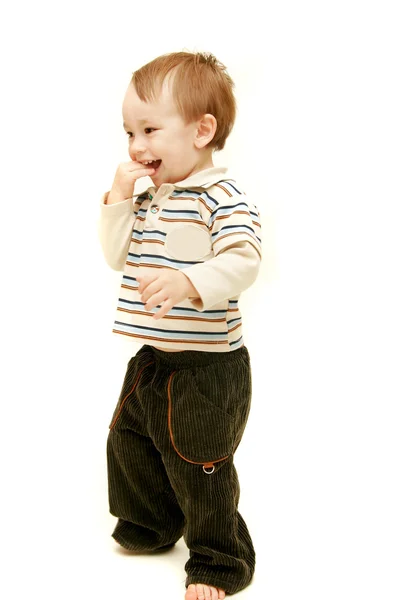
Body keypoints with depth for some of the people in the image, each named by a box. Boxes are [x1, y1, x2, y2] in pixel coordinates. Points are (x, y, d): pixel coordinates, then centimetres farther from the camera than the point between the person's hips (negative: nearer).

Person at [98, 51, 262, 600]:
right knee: (130, 441, 21)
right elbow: (117, 256, 8)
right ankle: (150, 525, 46)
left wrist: (188, 283, -44)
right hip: (153, 357, 9)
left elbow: (244, 261, -29)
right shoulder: (149, 198, 10)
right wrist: (118, 199, -4)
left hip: (208, 367, -9)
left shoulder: (223, 197, -17)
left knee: (198, 464, 1)